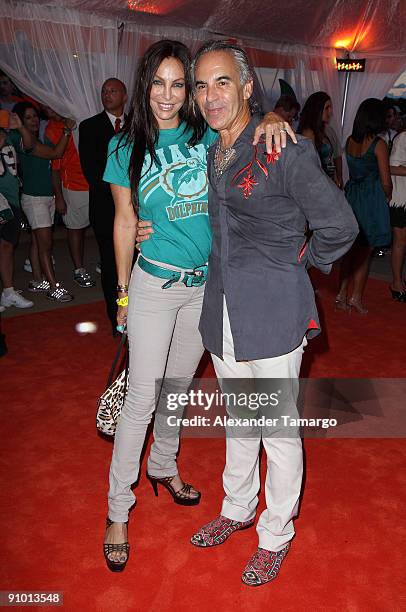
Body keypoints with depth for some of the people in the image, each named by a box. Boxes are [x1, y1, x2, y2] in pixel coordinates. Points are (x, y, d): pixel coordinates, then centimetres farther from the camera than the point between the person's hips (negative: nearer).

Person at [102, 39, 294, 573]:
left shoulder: (209, 137, 0)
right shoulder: (126, 148, -4)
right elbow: (125, 221, 0)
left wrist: (272, 119, -18)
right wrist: (124, 293, 4)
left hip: (207, 284, 3)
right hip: (155, 284, -3)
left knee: (179, 385, 18)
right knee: (142, 399, -1)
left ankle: (163, 466, 42)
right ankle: (118, 510, 17)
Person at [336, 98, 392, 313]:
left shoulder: (350, 141, 2)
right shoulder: (379, 145, -14)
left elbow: (353, 170, 9)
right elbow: (385, 181, -12)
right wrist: (388, 197, 8)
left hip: (350, 196, 5)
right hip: (371, 199, -5)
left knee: (349, 249, 13)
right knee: (364, 252, 6)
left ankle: (342, 294, 15)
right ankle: (356, 297, 11)